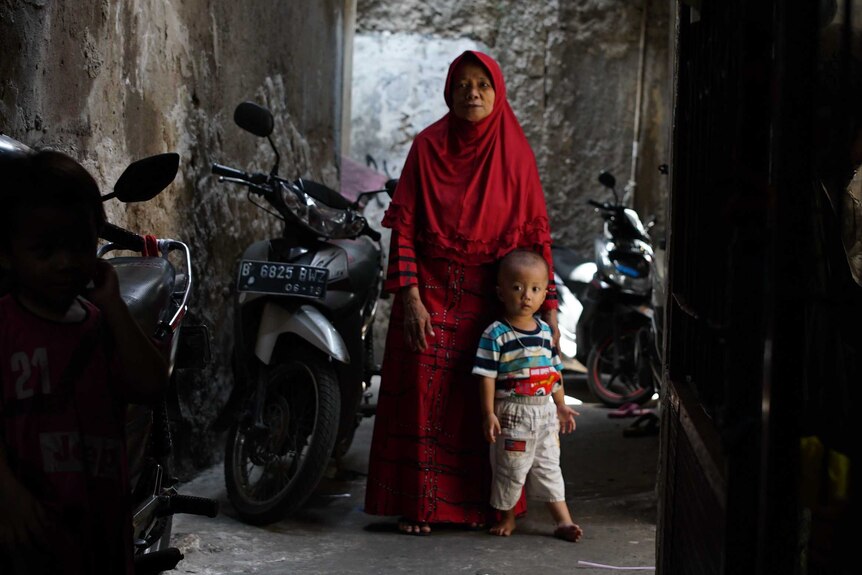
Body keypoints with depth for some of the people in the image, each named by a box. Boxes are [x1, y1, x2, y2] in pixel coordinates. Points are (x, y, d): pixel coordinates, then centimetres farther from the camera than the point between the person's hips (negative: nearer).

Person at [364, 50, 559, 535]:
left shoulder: (516, 153, 3)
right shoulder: (428, 146, 0)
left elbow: (536, 233, 2)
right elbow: (403, 226, -3)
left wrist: (547, 302, -3)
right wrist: (410, 297, -12)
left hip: (491, 295, 1)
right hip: (431, 292, -1)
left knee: (483, 400, 3)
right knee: (424, 395, -3)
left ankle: (479, 503, 16)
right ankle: (419, 505, 8)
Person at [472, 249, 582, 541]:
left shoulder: (545, 331, 7)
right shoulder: (495, 334, -12)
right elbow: (487, 376, -13)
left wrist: (561, 405, 17)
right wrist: (488, 413, -17)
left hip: (545, 410, 5)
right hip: (512, 412, -5)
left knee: (548, 467, 11)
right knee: (510, 468, 5)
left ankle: (563, 520, 15)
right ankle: (507, 517, 23)